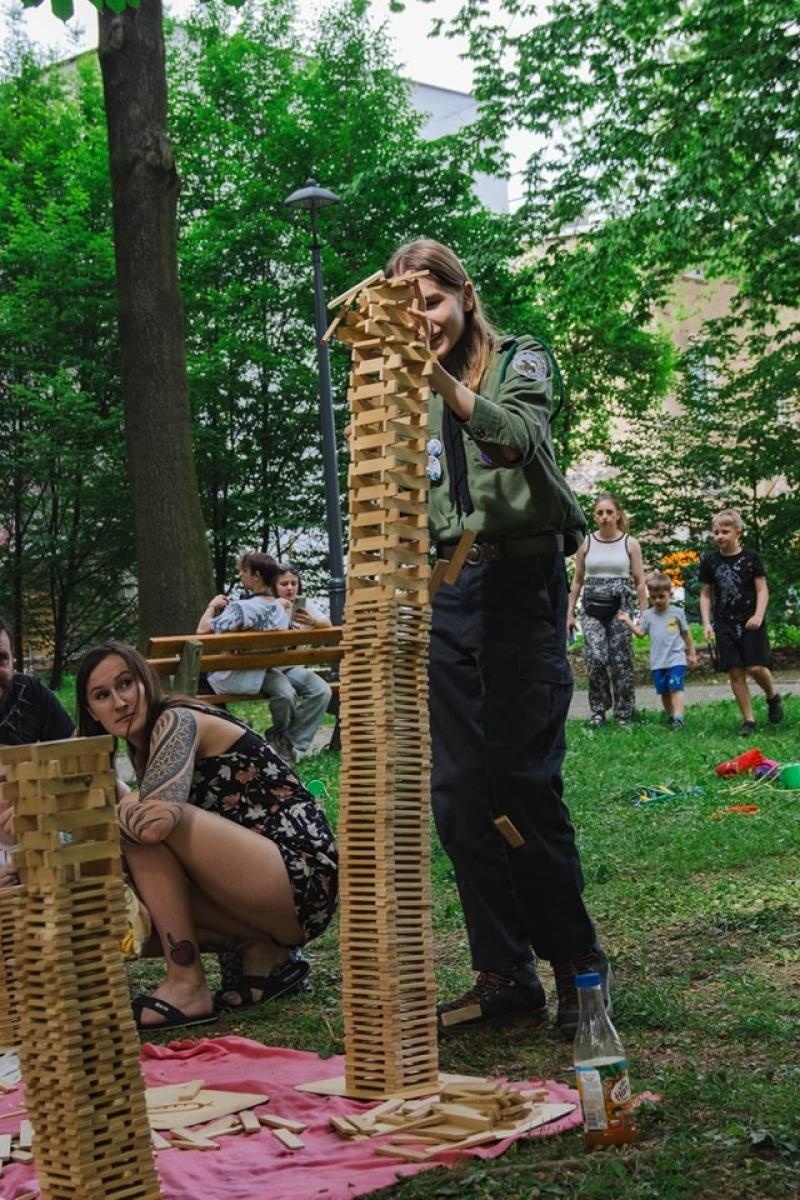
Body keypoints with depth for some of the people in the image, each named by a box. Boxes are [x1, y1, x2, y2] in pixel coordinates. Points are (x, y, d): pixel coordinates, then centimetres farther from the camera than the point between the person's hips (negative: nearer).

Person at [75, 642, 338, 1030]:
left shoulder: (176, 721, -10)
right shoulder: (142, 744, 17)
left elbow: (153, 819, -26)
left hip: (302, 875, -10)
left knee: (145, 824, -21)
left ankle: (187, 987, -16)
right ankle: (262, 949, 5)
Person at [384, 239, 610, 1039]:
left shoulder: (521, 361, 3)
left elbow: (521, 435, -18)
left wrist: (444, 381, -32)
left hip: (518, 581, -5)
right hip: (442, 591, 5)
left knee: (523, 782, -8)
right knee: (457, 793, 1)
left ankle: (576, 961, 7)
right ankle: (503, 976, 9)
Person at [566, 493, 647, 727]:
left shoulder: (630, 544, 3)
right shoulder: (586, 543, 5)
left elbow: (639, 583, 5)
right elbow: (577, 580, 11)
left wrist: (644, 614, -1)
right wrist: (570, 613, 8)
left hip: (620, 607, -1)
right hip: (593, 608, 1)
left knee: (621, 661, -2)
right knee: (595, 658, -14)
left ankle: (624, 714, 11)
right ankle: (598, 710, 1)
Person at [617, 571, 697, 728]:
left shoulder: (677, 613, 2)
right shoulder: (648, 615, 7)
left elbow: (686, 634, 10)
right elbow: (640, 633, 2)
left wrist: (692, 653, 14)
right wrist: (628, 621, -9)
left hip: (676, 659, -3)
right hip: (657, 662, 3)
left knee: (676, 687, -14)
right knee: (664, 691, 10)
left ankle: (678, 717, -20)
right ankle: (670, 716, 23)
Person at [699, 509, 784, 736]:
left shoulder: (750, 557, -3)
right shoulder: (710, 561, 3)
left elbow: (762, 590, -3)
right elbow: (705, 594, 8)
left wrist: (759, 616, -17)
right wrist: (706, 623, -1)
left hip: (750, 622, -2)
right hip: (725, 624, 2)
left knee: (756, 667, -11)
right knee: (735, 672, -1)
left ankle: (773, 698, 20)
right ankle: (748, 720, 7)